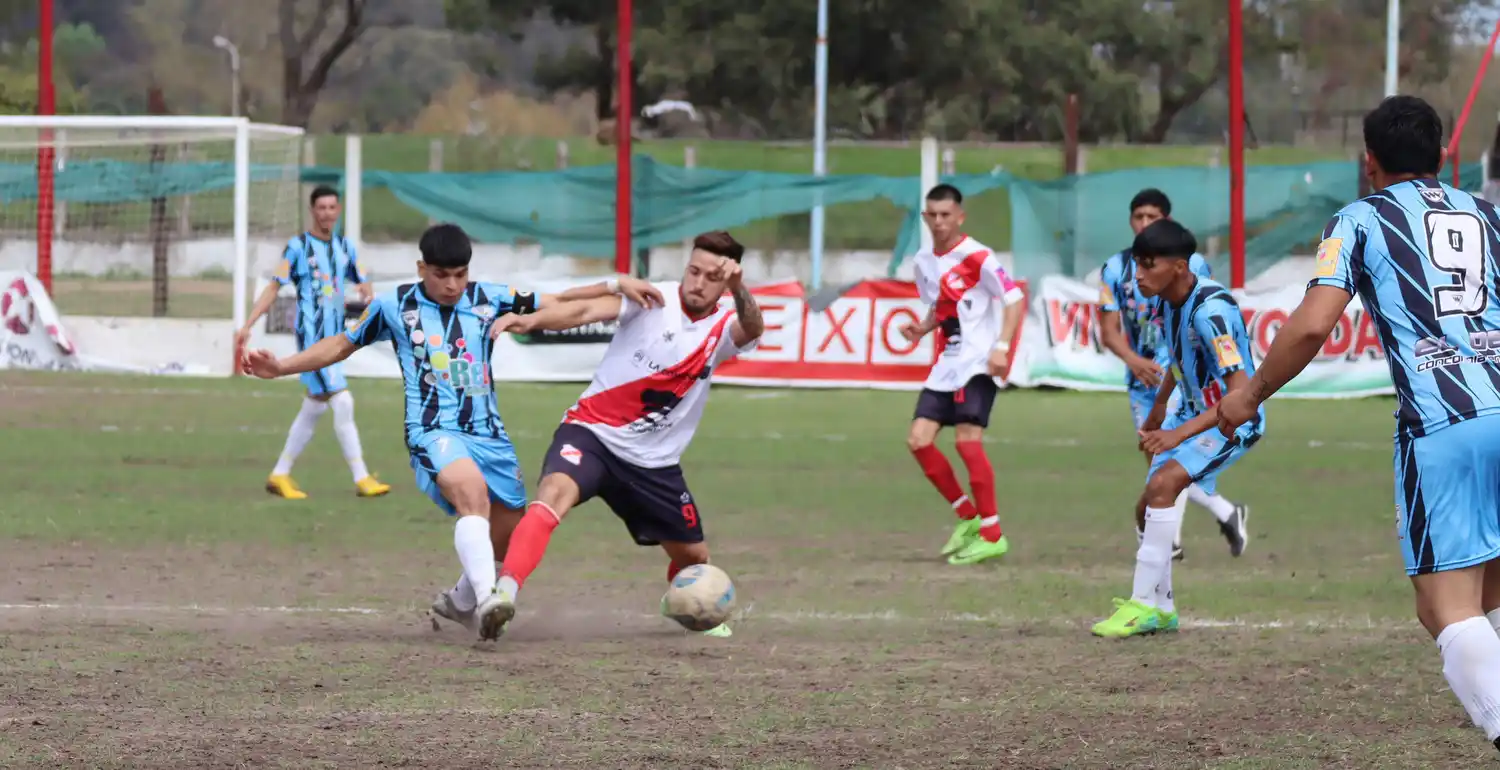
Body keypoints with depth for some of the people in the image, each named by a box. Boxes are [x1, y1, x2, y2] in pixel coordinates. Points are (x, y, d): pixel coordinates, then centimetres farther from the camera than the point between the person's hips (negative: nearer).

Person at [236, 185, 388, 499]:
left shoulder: (345, 248, 13)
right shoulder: (298, 247, -3)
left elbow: (364, 285, 16)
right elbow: (273, 287, -4)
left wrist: (367, 294, -9)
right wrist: (247, 326, -12)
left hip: (334, 337, 7)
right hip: (311, 335, -7)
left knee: (314, 410, 12)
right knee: (342, 403, -14)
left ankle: (280, 475, 22)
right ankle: (361, 479, -13)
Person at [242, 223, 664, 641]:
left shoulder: (487, 299, 8)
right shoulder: (395, 306, 4)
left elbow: (554, 304, 11)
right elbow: (343, 344, 15)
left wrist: (617, 285, 0)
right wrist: (280, 367, 7)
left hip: (488, 434, 5)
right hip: (433, 432, -5)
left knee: (508, 537, 8)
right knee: (472, 490, -36)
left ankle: (463, 601, 38)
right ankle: (486, 597, -49)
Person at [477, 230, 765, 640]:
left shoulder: (725, 326, -4)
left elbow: (752, 330, -28)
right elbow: (586, 311, -28)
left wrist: (739, 290, -51)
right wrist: (532, 319, -48)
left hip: (654, 462, 4)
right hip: (592, 432, -4)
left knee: (693, 555, 15)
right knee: (555, 492, -34)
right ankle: (505, 592, -45)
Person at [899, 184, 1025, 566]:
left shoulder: (976, 257, -11)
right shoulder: (924, 262, 11)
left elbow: (1014, 299, -13)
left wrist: (1002, 346, -25)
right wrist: (921, 329, 3)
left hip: (978, 362, -8)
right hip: (946, 363, 8)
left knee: (967, 439, -18)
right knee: (918, 440, -1)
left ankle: (992, 535, -8)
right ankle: (968, 517, 14)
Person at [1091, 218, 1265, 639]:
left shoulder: (1210, 310, -30)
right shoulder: (1170, 301, -4)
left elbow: (1241, 392, -35)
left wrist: (1179, 434, -42)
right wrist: (1158, 409, 32)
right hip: (1192, 411, 9)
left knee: (1164, 483, -27)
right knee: (1148, 509, 11)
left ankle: (1144, 603, -23)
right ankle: (1160, 607, 30)